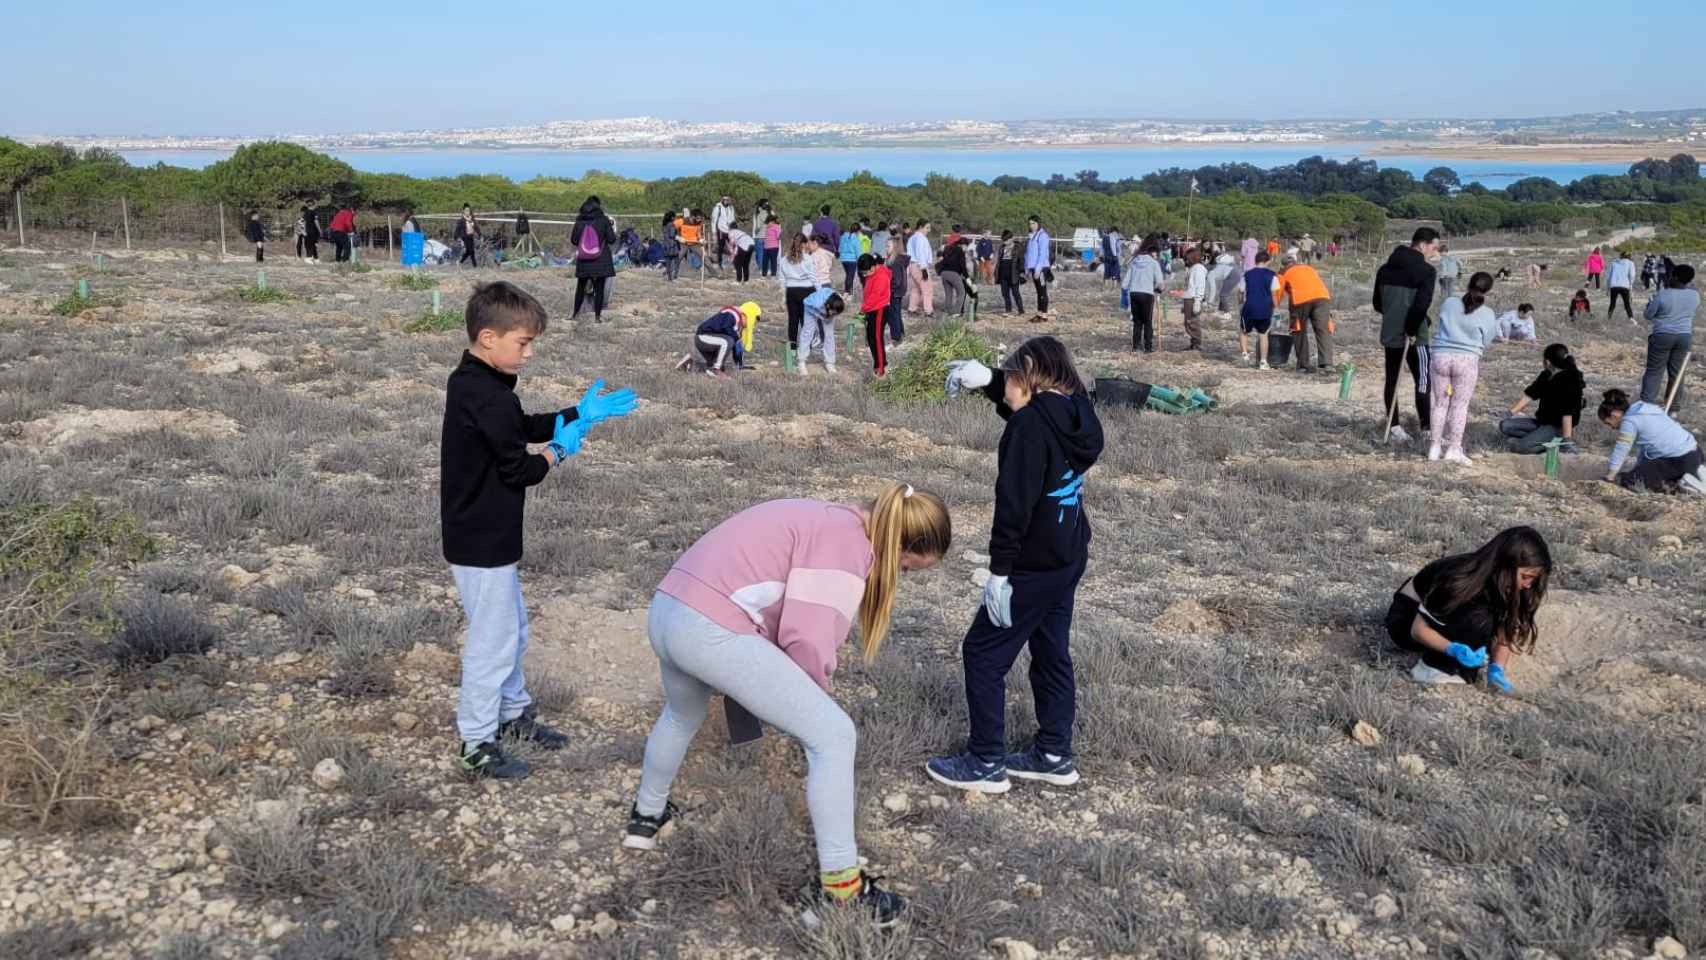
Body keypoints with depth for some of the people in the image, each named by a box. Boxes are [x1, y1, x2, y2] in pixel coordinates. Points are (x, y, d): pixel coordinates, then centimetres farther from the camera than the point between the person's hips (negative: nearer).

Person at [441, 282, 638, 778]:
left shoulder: (468, 382, 7)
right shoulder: (490, 397, -26)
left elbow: (524, 426, 17)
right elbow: (517, 469, -22)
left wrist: (580, 414, 11)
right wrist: (559, 449, -4)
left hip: (481, 536, 10)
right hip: (482, 545, -10)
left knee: (512, 627, 23)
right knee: (493, 638, 2)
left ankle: (514, 711, 40)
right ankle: (476, 742, 15)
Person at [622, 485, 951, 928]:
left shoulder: (829, 522, 21)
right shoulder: (849, 542, -8)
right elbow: (807, 641, -14)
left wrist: (807, 696, 24)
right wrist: (819, 695, 6)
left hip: (667, 610, 10)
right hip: (713, 631, -10)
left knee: (682, 715, 40)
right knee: (834, 735, -3)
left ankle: (645, 817, 60)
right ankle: (841, 884, 6)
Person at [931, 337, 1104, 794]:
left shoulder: (1030, 424, -20)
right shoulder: (1075, 410, 5)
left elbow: (1014, 503, -24)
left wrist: (999, 571, -20)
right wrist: (987, 379, 14)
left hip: (1034, 565, -9)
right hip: (1069, 559, 9)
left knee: (982, 654, 2)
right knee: (1052, 654, 18)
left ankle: (985, 764, 8)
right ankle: (1054, 755, 26)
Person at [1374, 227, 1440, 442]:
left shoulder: (1385, 269, 9)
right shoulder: (1425, 270, -13)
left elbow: (1377, 304, 15)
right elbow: (1422, 305, -23)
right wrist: (1412, 329, -13)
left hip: (1390, 335, 6)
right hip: (1414, 337, -6)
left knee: (1391, 380, 12)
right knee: (1423, 381, 0)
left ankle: (1393, 425, 16)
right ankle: (1426, 428, -1)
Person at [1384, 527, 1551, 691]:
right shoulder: (1460, 580, -33)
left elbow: (1505, 631, -10)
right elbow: (1418, 630, -27)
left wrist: (1497, 670, -26)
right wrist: (1455, 650, -42)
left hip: (1445, 618, 7)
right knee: (1478, 619, -32)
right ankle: (1433, 669, -19)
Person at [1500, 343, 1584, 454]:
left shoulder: (1568, 382, -21)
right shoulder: (1546, 376, 4)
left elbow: (1567, 413, -26)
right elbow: (1529, 394, 12)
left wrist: (1567, 439, -30)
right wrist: (1511, 413, 8)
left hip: (1558, 427, -9)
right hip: (1542, 421, 9)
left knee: (1518, 446, -27)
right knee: (1505, 425, -2)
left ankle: (1557, 441, -10)